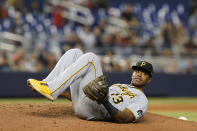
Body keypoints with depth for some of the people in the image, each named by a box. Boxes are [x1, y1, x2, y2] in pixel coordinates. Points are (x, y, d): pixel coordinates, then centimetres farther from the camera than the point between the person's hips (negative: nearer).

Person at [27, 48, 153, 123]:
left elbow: (124, 119, -10)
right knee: (74, 53, 6)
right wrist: (62, 91, 19)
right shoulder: (118, 86, 37)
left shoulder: (141, 99, 12)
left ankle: (51, 90, -25)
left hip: (94, 110, -7)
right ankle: (47, 85, -11)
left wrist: (105, 102, -26)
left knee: (90, 57, -20)